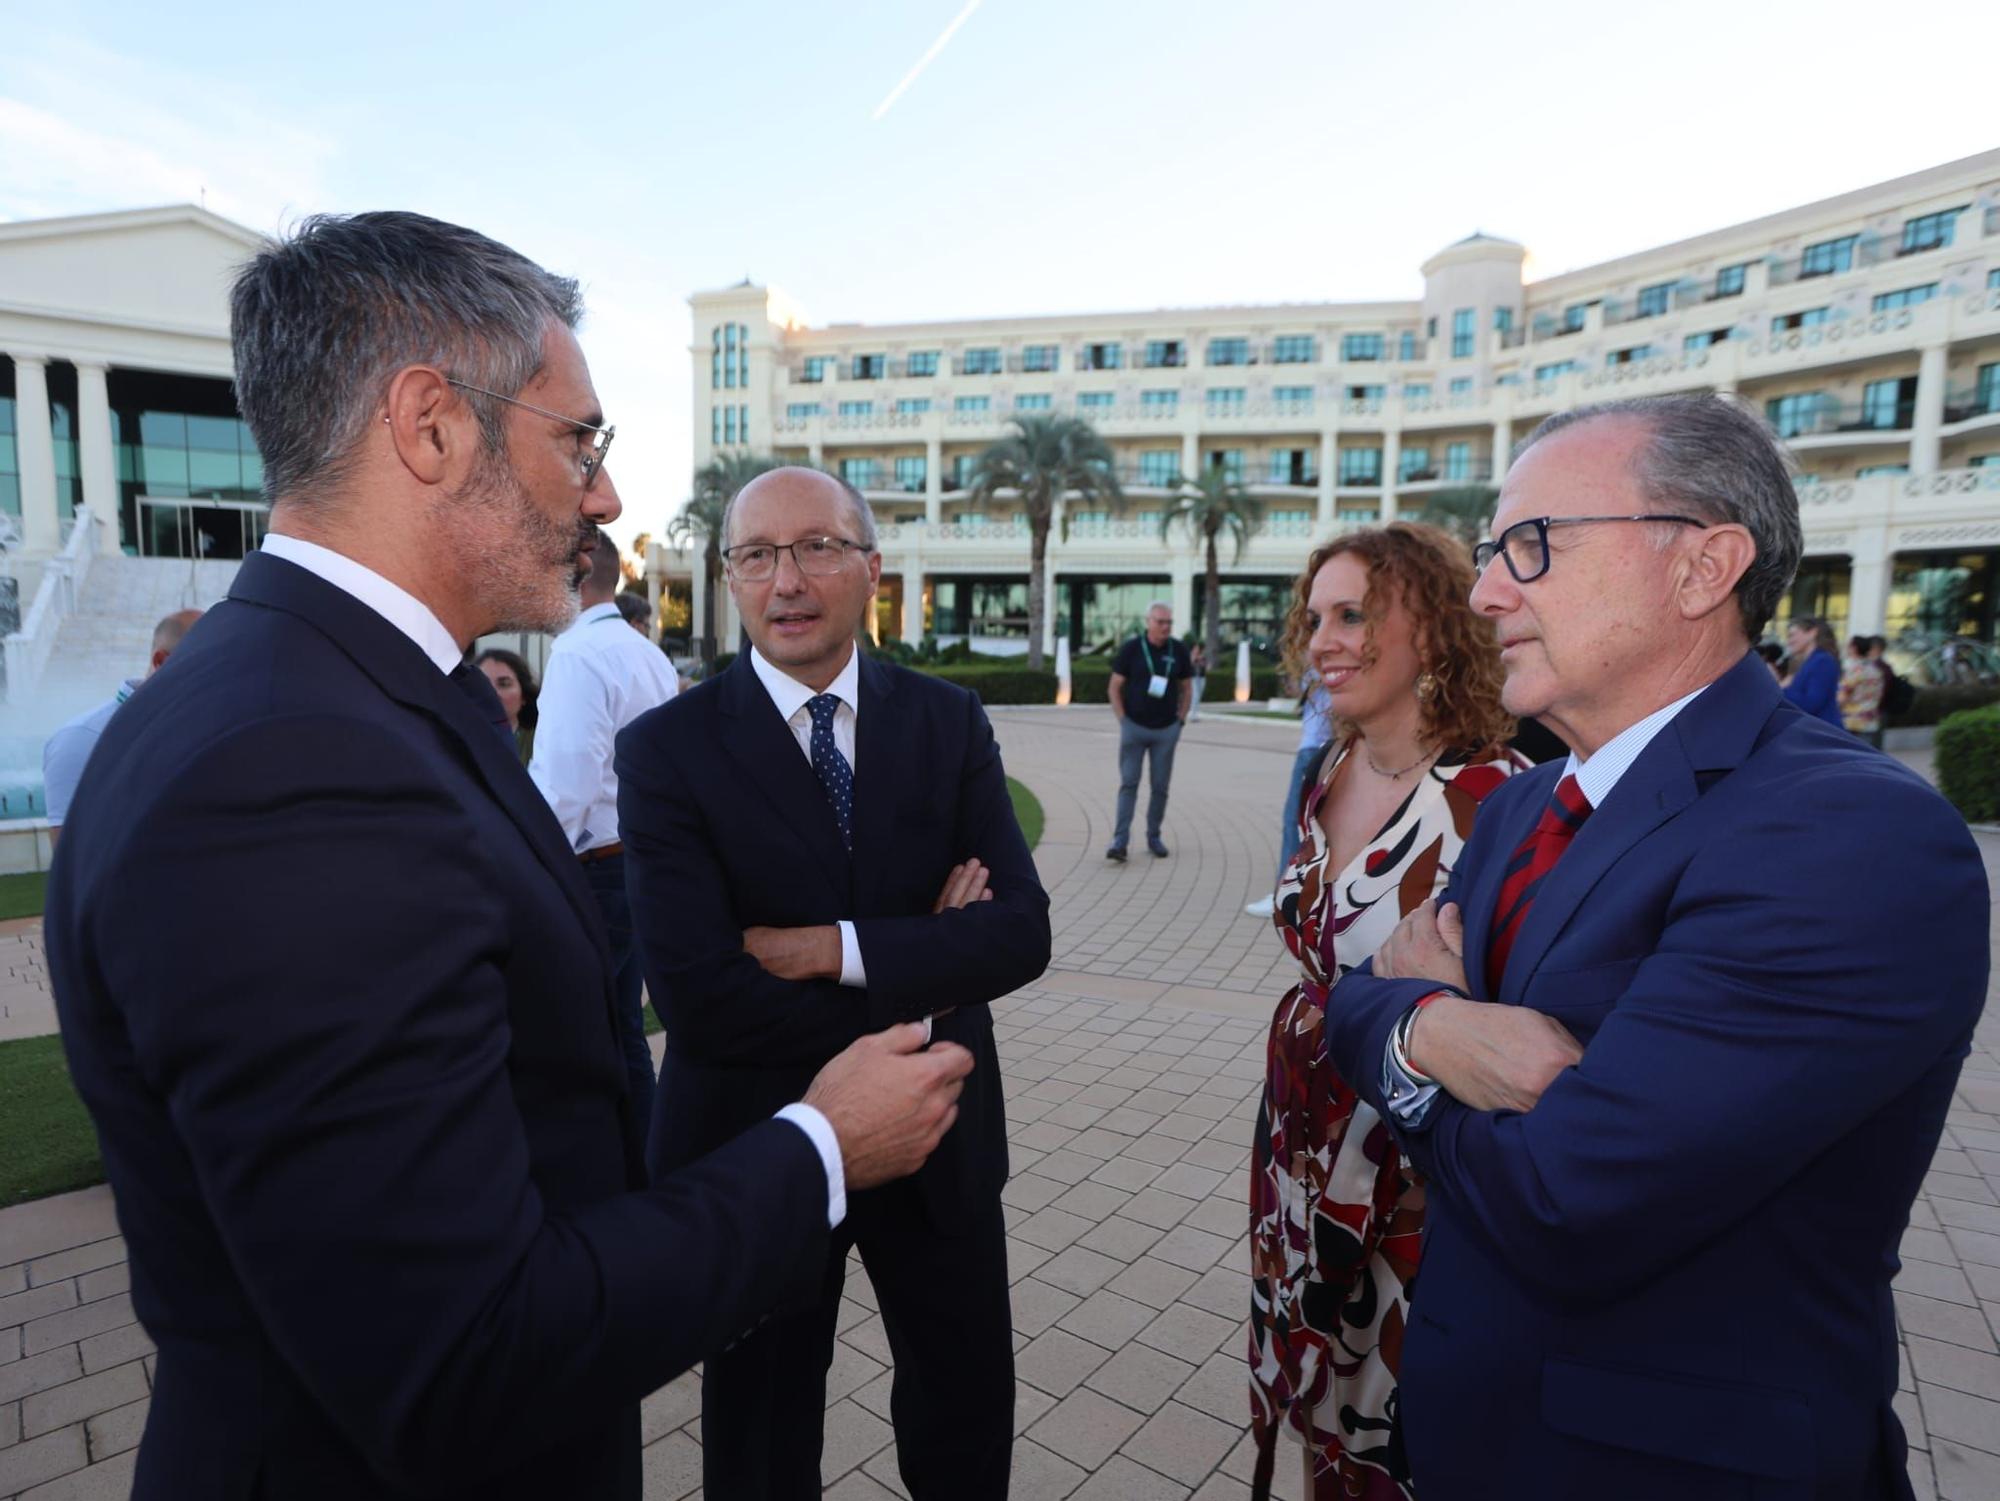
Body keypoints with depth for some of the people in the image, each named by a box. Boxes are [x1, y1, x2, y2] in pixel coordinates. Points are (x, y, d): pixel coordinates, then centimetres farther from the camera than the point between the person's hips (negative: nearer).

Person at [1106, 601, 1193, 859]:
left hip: (1166, 730, 2)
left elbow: (1187, 688, 12)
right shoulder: (1131, 649, -4)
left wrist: (1180, 719, 4)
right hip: (1134, 727, -2)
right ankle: (1120, 841, -6)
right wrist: (1122, 719, -5)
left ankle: (1154, 836, 19)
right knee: (1128, 784, -4)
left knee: (1160, 787, 8)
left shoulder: (1178, 651, 2)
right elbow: (1115, 687, 0)